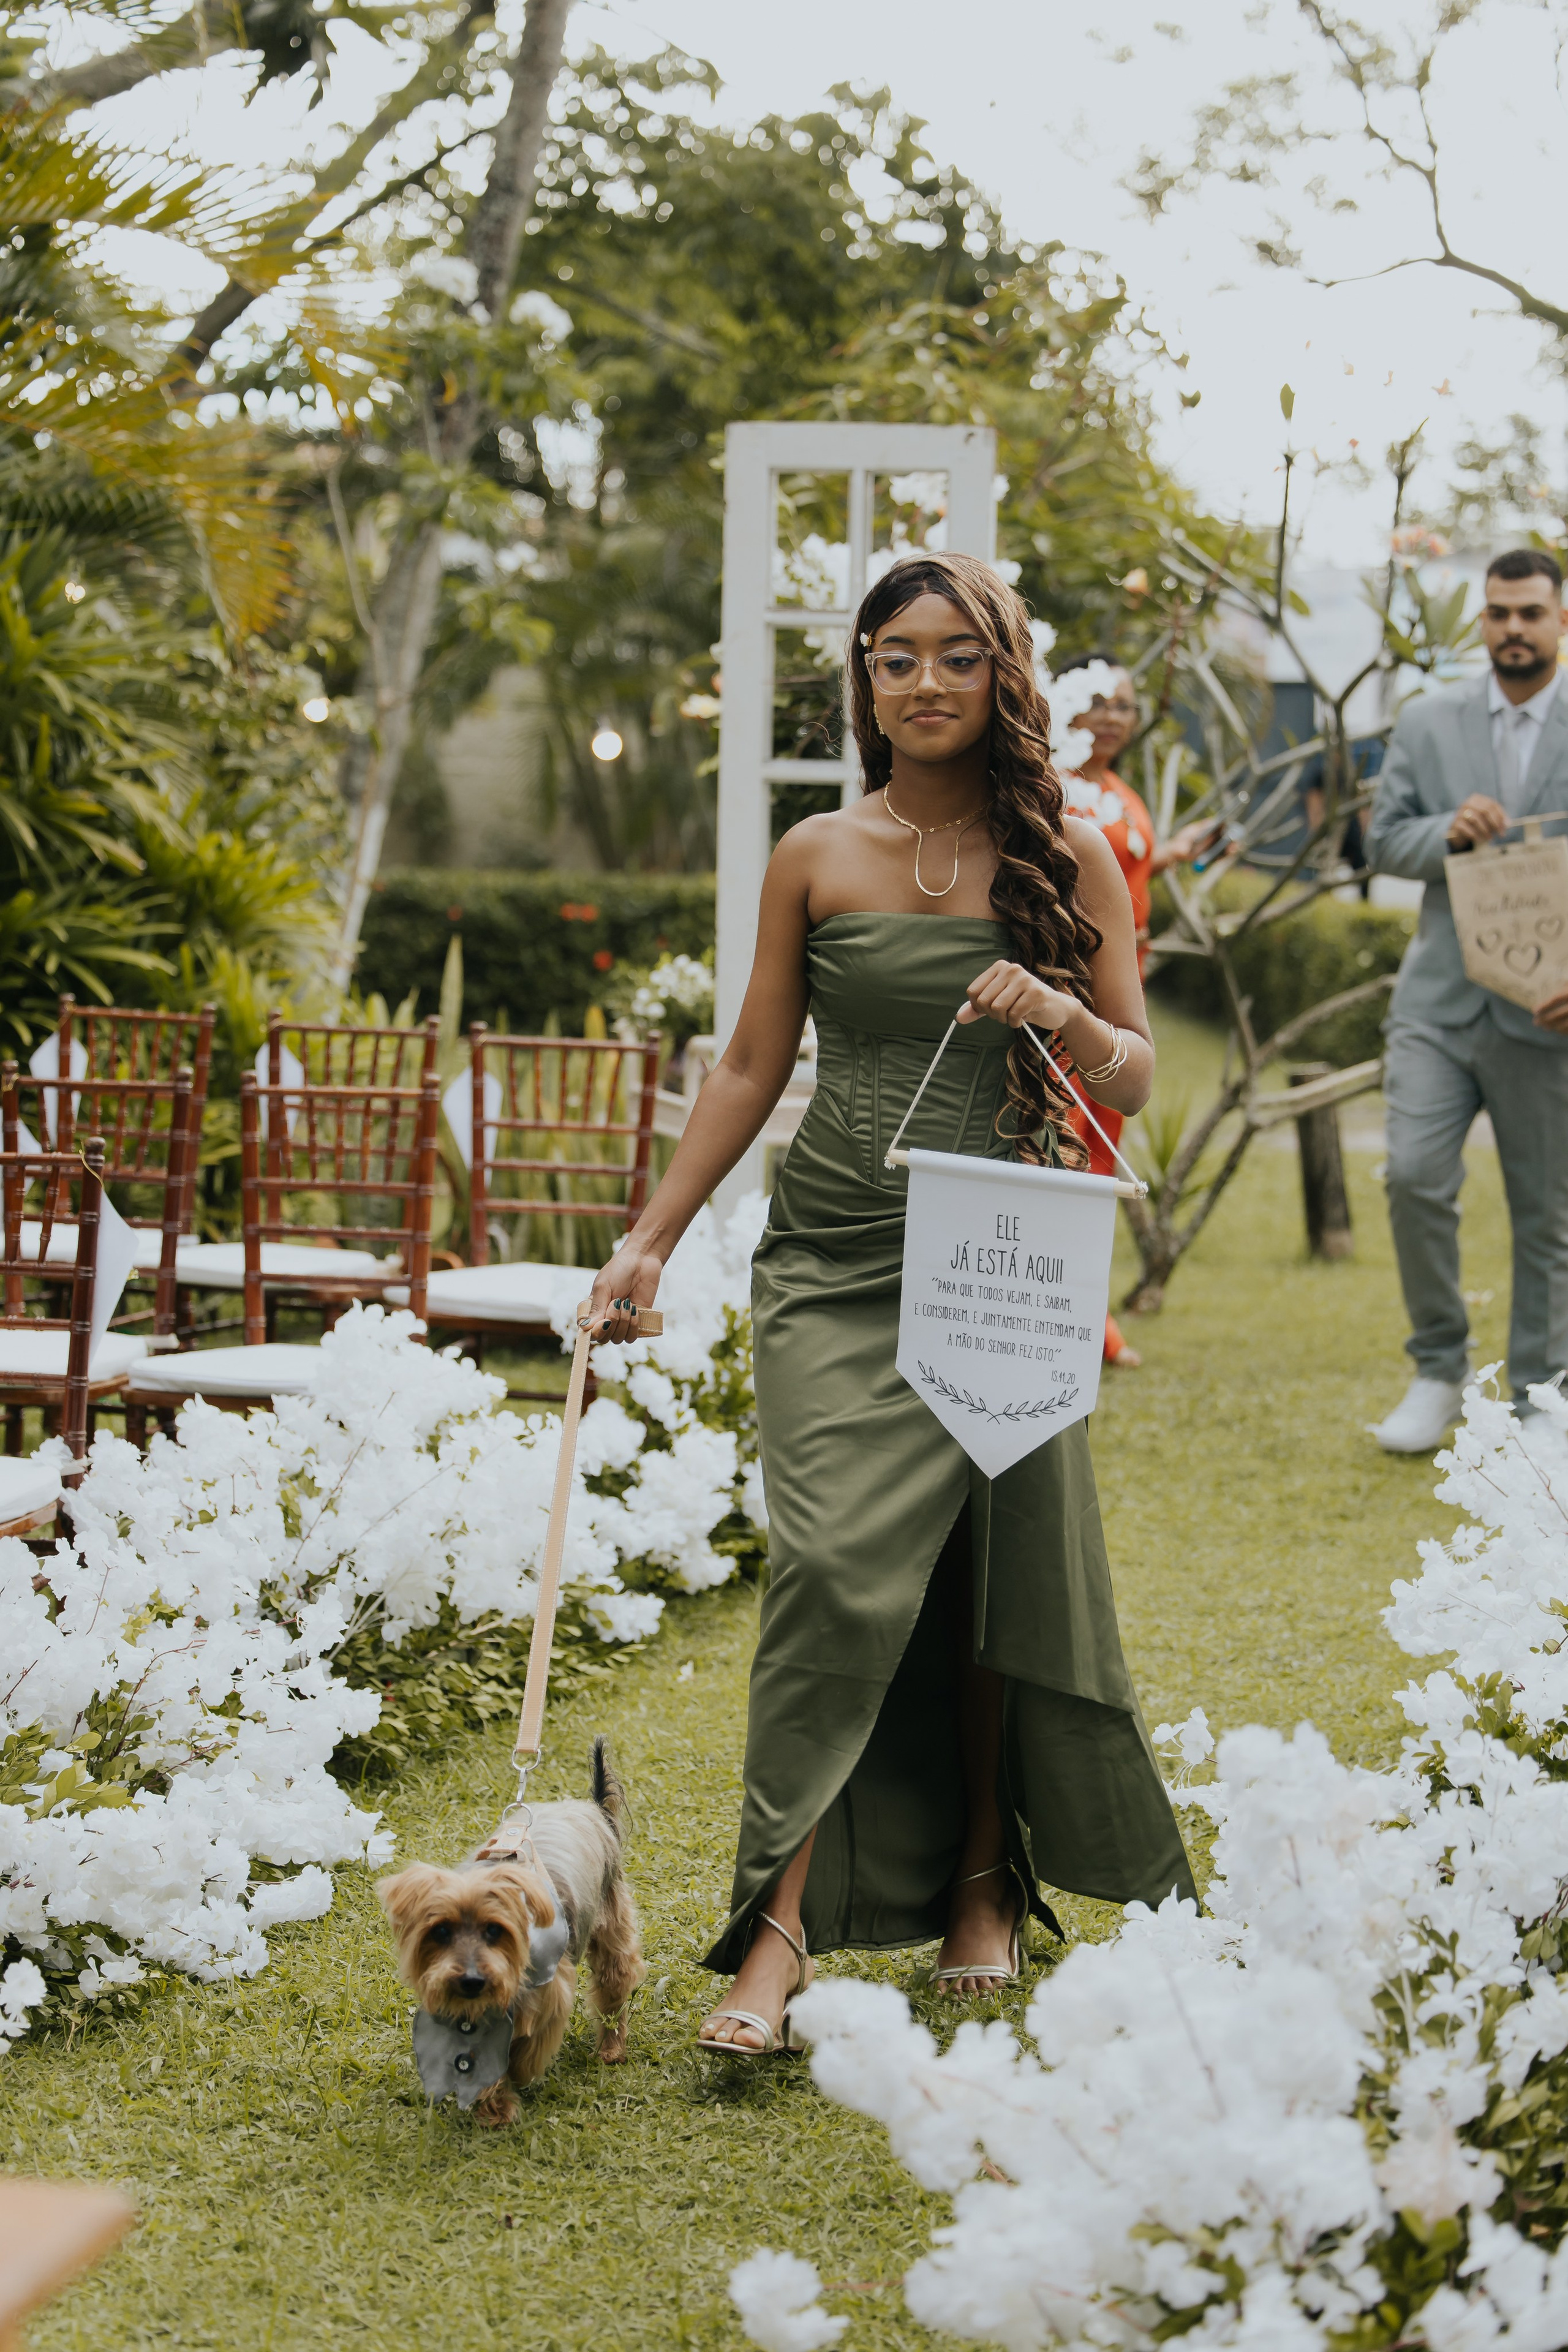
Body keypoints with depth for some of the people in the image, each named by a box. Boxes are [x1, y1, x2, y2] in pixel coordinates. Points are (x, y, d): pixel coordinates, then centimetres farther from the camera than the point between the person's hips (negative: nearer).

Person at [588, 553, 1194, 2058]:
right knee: (840, 1566, -14)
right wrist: (651, 1240, 9)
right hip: (836, 1267, -1)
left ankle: (979, 1882, 24)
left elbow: (1135, 1076, 7)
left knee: (999, 1579, 5)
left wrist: (1061, 1016, -15)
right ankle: (782, 1925, -13)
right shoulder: (818, 859, 6)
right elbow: (753, 1065, 12)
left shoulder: (1067, 859, 5)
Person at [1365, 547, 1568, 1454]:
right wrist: (1449, 833, -13)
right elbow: (1383, 841, 9)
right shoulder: (1428, 723, 9)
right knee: (1415, 1177, -12)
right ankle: (1439, 1372, 5)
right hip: (1440, 1000, 2)